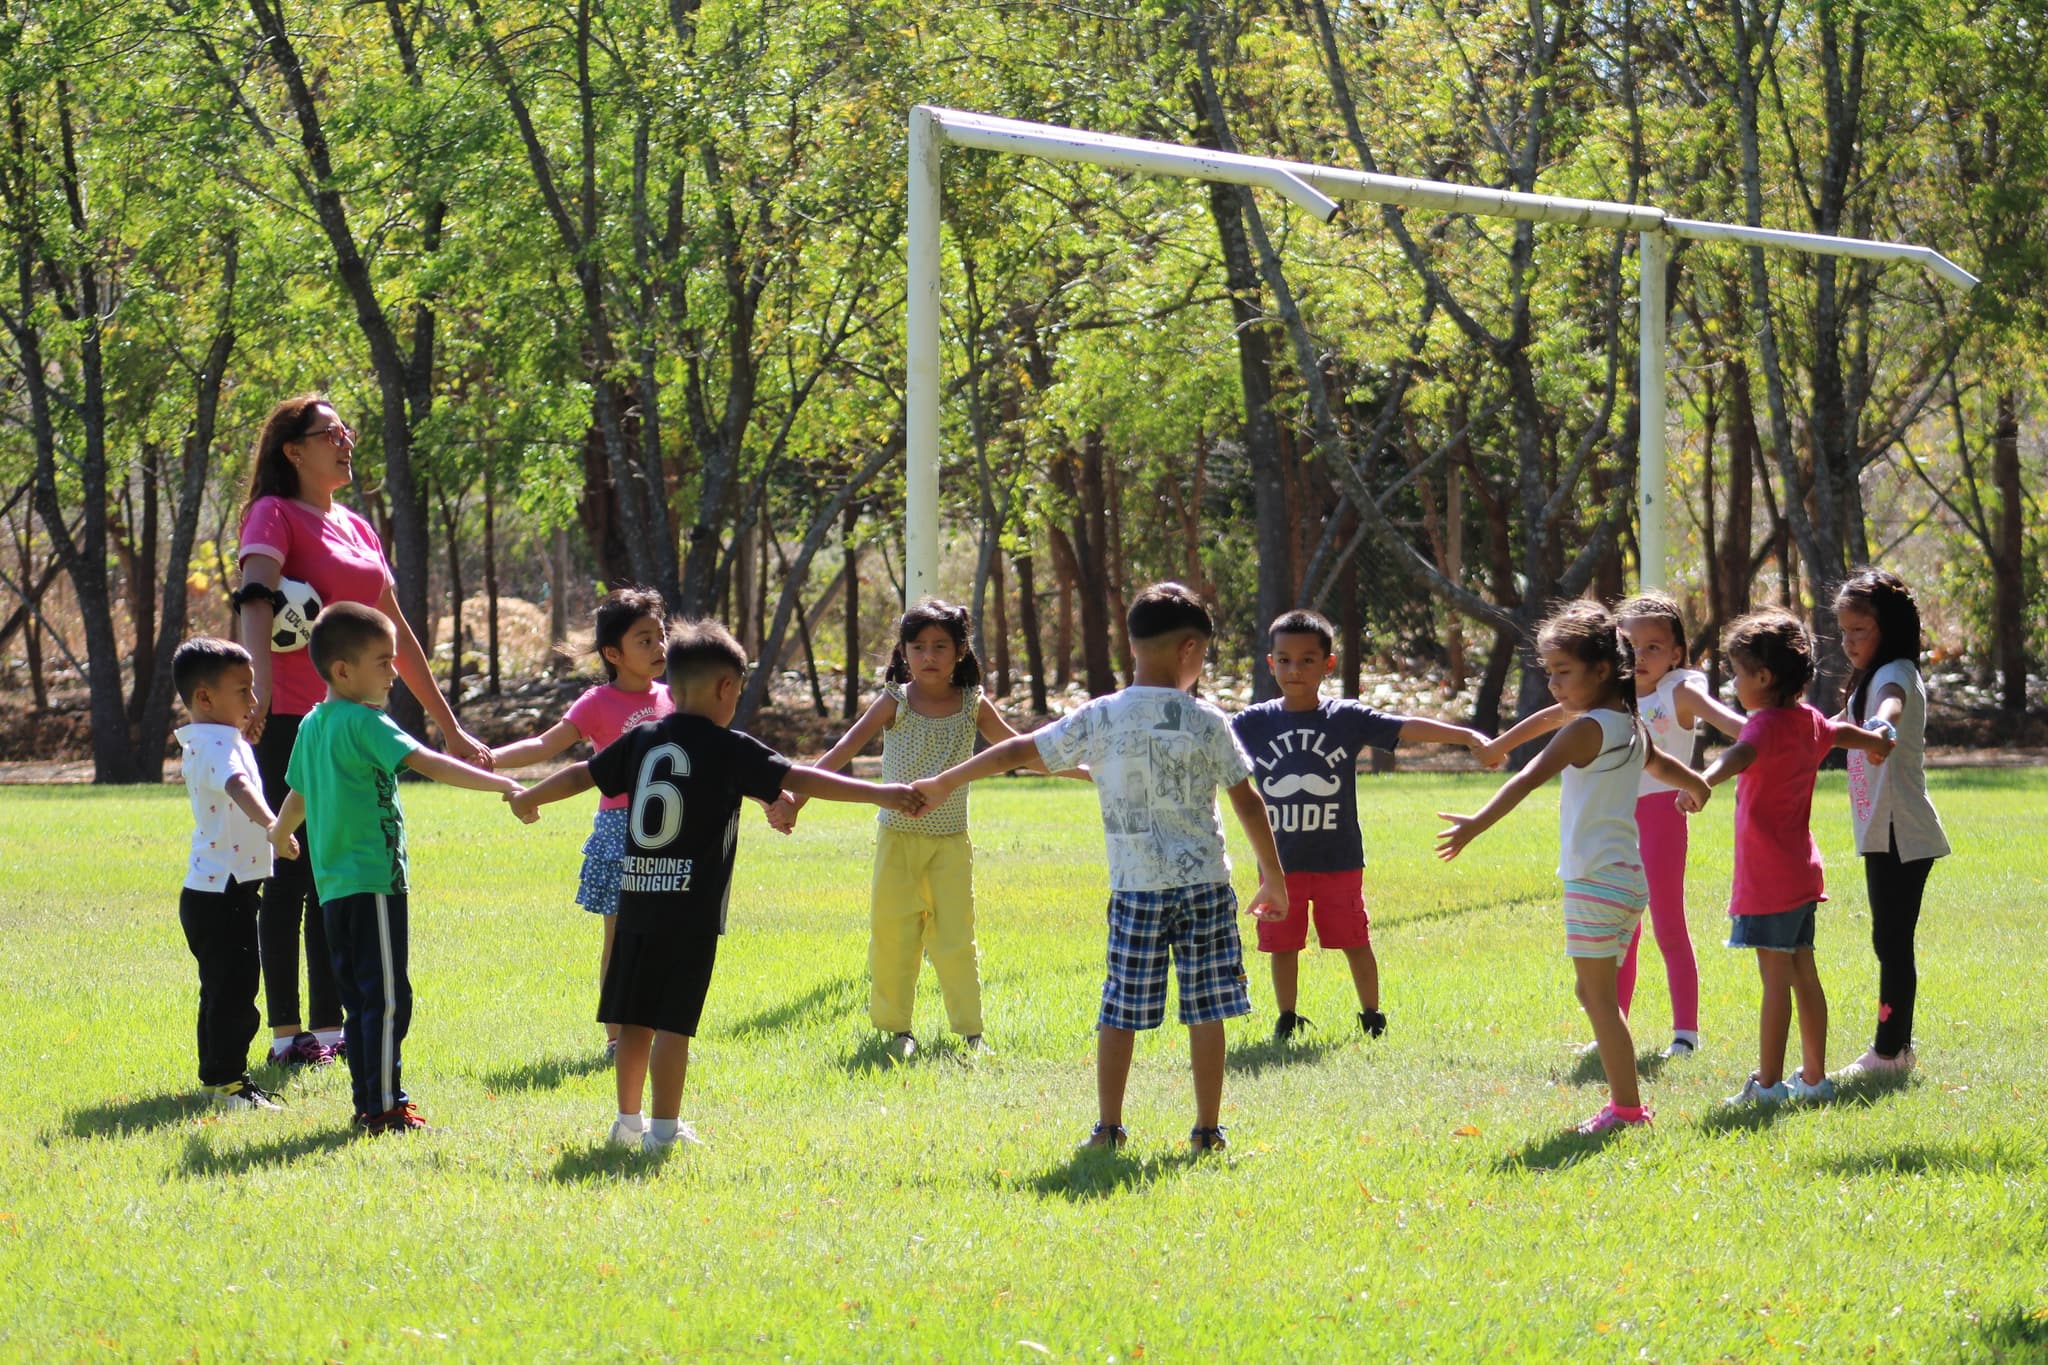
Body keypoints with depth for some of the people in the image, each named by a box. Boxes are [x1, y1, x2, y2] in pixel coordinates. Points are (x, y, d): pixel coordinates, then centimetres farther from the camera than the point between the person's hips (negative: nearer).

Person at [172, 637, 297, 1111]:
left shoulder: (204, 741, 13)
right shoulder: (219, 745, -20)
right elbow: (239, 786, -41)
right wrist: (271, 823, -56)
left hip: (210, 889, 11)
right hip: (222, 890, -11)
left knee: (223, 986, 18)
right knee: (233, 988, -9)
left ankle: (214, 1073, 26)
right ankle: (229, 1079, -8)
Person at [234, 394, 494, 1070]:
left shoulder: (356, 529, 17)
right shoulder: (275, 515, -6)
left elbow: (397, 633, 23)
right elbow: (255, 598, -24)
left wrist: (449, 726, 24)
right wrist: (258, 687, -42)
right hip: (291, 719, -7)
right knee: (291, 875, -4)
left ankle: (329, 1027, 15)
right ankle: (286, 1034, 0)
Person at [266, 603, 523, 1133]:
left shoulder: (312, 726, 14)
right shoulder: (363, 721, -12)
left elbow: (298, 792, 29)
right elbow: (427, 763, -24)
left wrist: (278, 834, 51)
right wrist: (503, 785, -28)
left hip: (333, 886, 9)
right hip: (374, 882, -9)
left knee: (360, 998, 13)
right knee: (387, 996, -7)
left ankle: (368, 1102, 15)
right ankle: (385, 1106, -7)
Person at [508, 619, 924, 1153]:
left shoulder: (642, 740, 10)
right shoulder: (729, 749, -6)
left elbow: (581, 774, 22)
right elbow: (800, 780, -14)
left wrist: (529, 799, 40)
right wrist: (880, 794, -17)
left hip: (636, 902, 5)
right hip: (692, 909, -5)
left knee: (636, 1018, 12)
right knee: (673, 1021, -3)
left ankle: (629, 1119, 21)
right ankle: (664, 1128, -2)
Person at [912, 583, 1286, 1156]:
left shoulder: (1100, 719, -2)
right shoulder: (1208, 721, -2)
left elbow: (1019, 751, 4)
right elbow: (1248, 802, 2)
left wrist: (944, 782, 16)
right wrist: (1275, 879, 13)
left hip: (1135, 888, 0)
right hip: (1205, 883, 0)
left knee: (1120, 1010, 7)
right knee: (1206, 1012, 4)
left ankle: (1108, 1127, 8)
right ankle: (1207, 1130, 6)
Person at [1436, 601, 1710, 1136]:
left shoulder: (1587, 729, -13)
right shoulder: (1630, 727, 12)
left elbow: (1530, 778, -24)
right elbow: (1662, 764, 34)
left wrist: (1476, 826, -33)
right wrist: (1698, 790, 56)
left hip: (1596, 881, -9)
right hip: (1628, 876, 9)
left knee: (1599, 997, -4)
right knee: (1597, 995, 16)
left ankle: (1625, 1106, -3)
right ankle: (1626, 1101, 18)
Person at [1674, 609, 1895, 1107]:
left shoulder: (1767, 725, -17)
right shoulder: (1810, 721, 11)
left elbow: (1741, 755, -41)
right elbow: (1846, 734, 35)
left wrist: (1703, 782, -61)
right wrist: (1877, 745, 58)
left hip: (1768, 879, -9)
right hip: (1801, 874, 9)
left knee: (1776, 979, -7)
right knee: (1803, 975, 14)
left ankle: (1768, 1085, -6)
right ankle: (1814, 1078, 19)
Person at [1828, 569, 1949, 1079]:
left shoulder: (1896, 673, -15)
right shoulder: (1867, 681, 16)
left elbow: (1892, 703, -41)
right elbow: (1839, 729, 36)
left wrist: (1882, 724, -61)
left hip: (1902, 834, -10)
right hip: (1882, 833, 10)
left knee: (1892, 941, -8)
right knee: (1890, 941, 14)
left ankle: (1889, 1051, -5)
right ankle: (1895, 1046, 21)